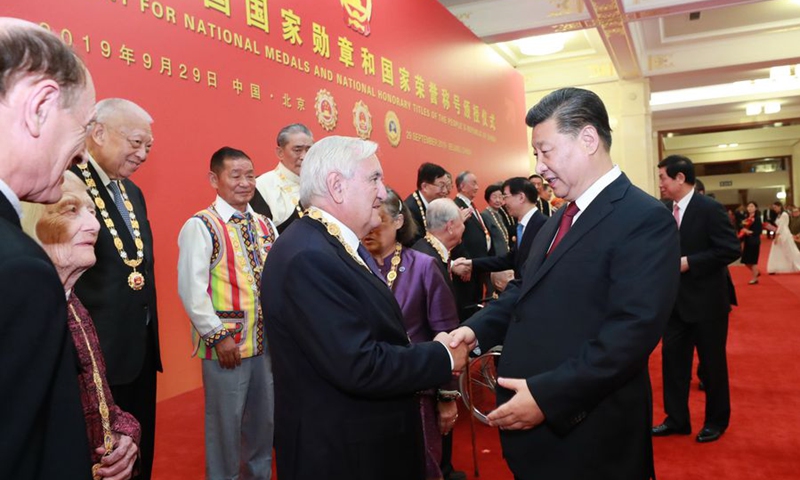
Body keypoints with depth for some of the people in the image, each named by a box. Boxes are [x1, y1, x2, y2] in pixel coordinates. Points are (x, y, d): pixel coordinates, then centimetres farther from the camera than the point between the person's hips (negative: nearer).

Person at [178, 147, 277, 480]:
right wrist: (218, 336, -17)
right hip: (226, 342, -6)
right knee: (226, 422, 8)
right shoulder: (201, 226, -10)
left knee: (264, 419, 19)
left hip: (267, 340, 6)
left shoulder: (265, 226, 9)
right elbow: (192, 288, -15)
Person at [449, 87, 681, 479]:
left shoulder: (645, 220, -17)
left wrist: (547, 395, -25)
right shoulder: (560, 218, 12)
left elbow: (634, 330, -25)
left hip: (588, 434, -8)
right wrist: (476, 330, -3)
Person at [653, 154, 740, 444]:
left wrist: (689, 262, -23)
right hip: (676, 301, 6)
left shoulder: (710, 209, -14)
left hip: (706, 301, -6)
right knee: (672, 358, 10)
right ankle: (677, 418, 24)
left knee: (712, 362, 10)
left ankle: (717, 420, 29)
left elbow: (731, 250, -19)